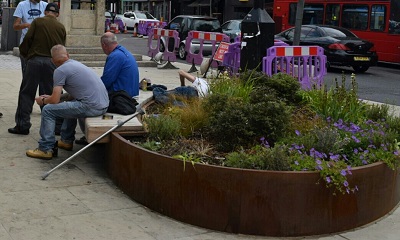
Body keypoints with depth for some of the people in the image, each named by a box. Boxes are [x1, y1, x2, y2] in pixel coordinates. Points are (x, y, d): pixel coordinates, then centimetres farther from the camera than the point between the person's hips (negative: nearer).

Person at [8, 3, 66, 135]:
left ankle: (22, 125, 4)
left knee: (26, 93, 5)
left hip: (35, 60, -2)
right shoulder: (61, 27, 7)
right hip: (52, 62, 2)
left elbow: (27, 39, -3)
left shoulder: (37, 22, 1)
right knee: (50, 94, 10)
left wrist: (24, 53, 13)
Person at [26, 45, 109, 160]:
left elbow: (55, 100, -9)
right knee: (70, 104, 36)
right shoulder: (76, 64, 22)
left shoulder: (60, 70, -5)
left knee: (48, 110, 0)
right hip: (103, 105, 9)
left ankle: (45, 149, 3)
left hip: (91, 107, -9)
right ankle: (67, 141, 39)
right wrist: (49, 97, 33)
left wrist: (43, 101, 13)